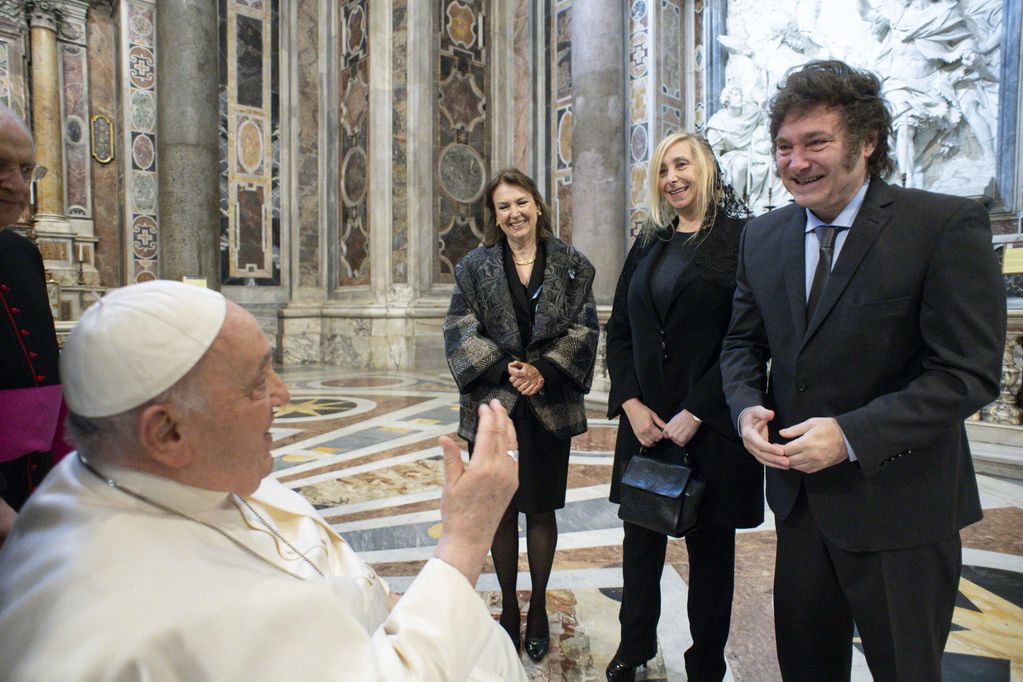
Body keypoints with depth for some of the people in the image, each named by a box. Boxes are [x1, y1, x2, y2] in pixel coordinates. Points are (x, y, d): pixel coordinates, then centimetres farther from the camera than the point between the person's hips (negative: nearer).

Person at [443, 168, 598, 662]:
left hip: (549, 407, 0)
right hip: (493, 404, 0)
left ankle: (538, 608, 29)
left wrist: (543, 370, -16)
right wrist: (503, 369, -16)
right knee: (501, 511, 9)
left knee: (541, 509, 10)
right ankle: (508, 608, 27)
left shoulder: (572, 266, 4)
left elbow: (583, 329, -2)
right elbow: (459, 331, -3)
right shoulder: (474, 267, 5)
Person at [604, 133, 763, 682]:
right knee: (640, 539, 15)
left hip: (710, 425, -4)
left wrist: (694, 414, -15)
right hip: (644, 420, 5)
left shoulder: (742, 239, -6)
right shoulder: (648, 245, 10)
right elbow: (618, 330, 8)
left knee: (710, 548, 11)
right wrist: (631, 404, -4)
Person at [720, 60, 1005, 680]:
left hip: (900, 507, -4)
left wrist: (851, 435, -25)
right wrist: (747, 407, -9)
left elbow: (970, 372, -18)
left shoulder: (946, 226, -14)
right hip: (800, 496, 5)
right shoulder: (763, 238, 3)